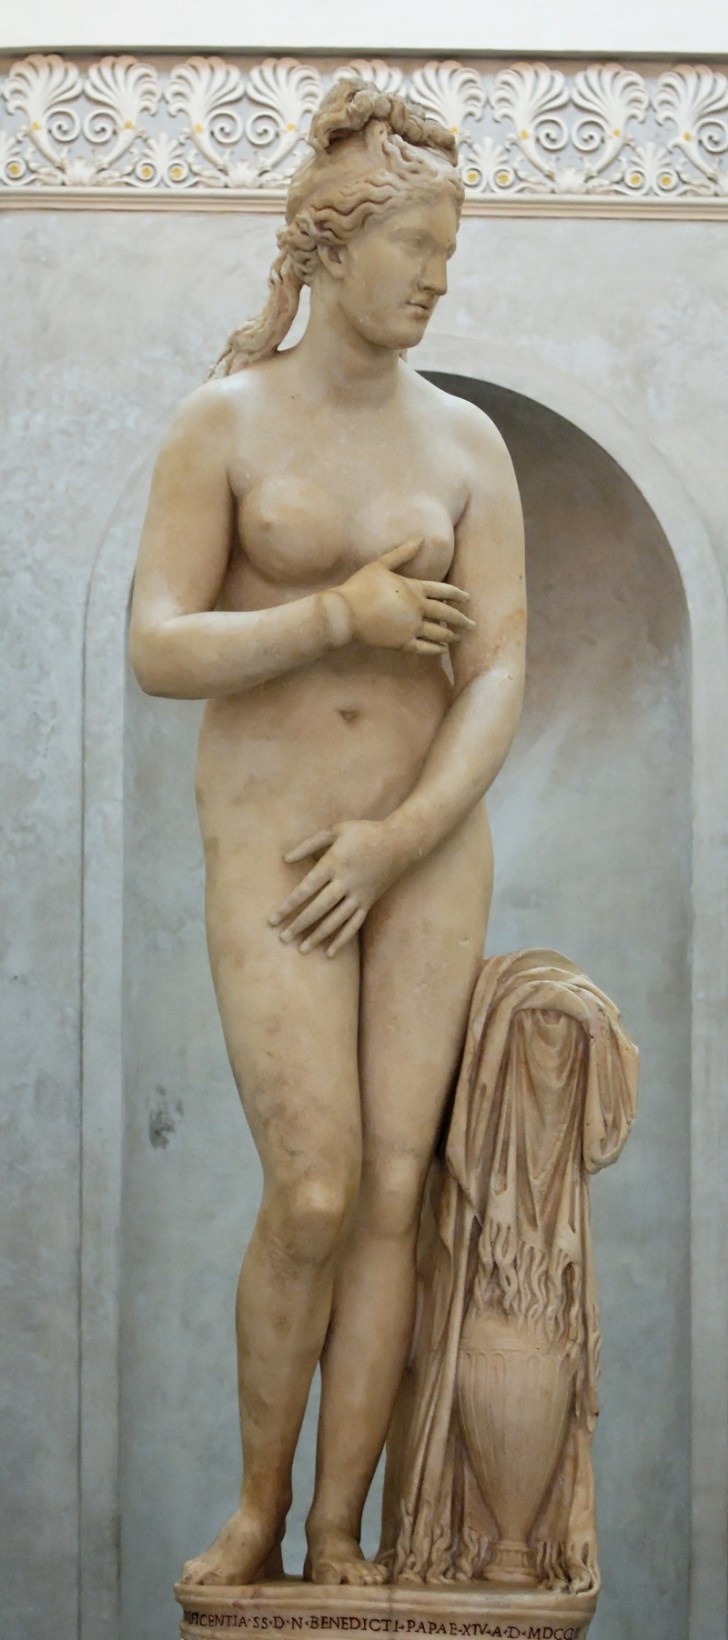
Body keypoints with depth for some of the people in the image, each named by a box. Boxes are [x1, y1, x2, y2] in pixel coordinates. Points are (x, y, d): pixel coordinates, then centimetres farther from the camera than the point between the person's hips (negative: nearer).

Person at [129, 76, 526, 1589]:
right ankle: (258, 1502, 8)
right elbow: (160, 655, -12)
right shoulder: (219, 423, -5)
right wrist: (340, 620, -22)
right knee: (315, 1198, -15)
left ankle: (338, 1536, 5)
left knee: (394, 1195, -4)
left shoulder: (470, 443, 3)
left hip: (426, 846, 3)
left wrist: (399, 841, -17)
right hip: (273, 851, -3)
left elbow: (501, 677, -4)